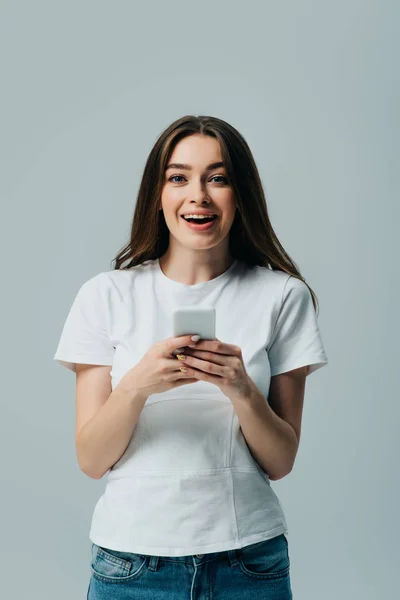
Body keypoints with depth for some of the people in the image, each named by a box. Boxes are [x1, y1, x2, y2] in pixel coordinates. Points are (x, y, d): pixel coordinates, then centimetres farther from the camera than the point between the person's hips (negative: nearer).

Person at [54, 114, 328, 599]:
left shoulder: (282, 296, -3)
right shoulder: (106, 295, -4)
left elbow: (280, 463, -2)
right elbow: (91, 461, -4)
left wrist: (241, 389, -20)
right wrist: (136, 385, -22)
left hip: (248, 560, 0)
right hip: (132, 555, 0)